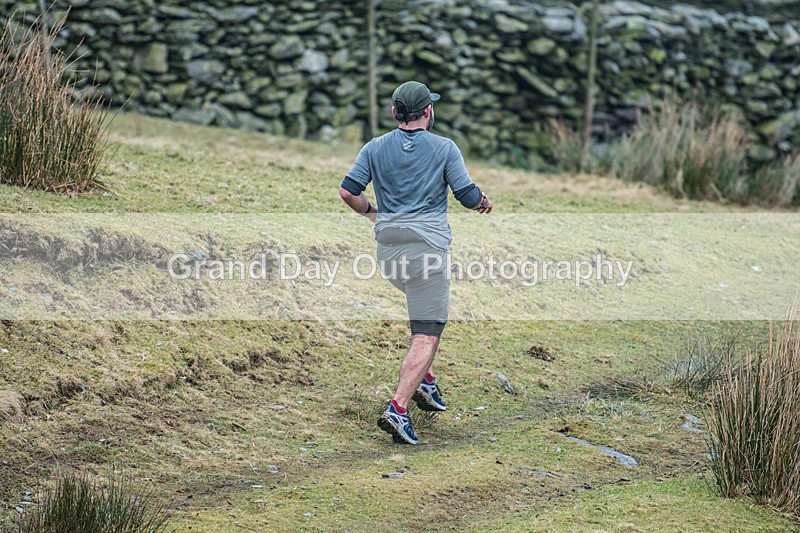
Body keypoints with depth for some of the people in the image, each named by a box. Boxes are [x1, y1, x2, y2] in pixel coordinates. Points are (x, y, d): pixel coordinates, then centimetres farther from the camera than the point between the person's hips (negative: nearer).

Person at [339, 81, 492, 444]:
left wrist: (369, 211, 19)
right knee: (426, 336, -7)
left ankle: (424, 382, 25)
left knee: (428, 313, 31)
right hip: (426, 248, -5)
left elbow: (348, 192, 0)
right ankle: (398, 409, -20)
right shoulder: (444, 148, -2)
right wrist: (484, 203, 18)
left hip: (387, 249, 5)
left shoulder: (375, 148, 7)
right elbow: (468, 196, -4)